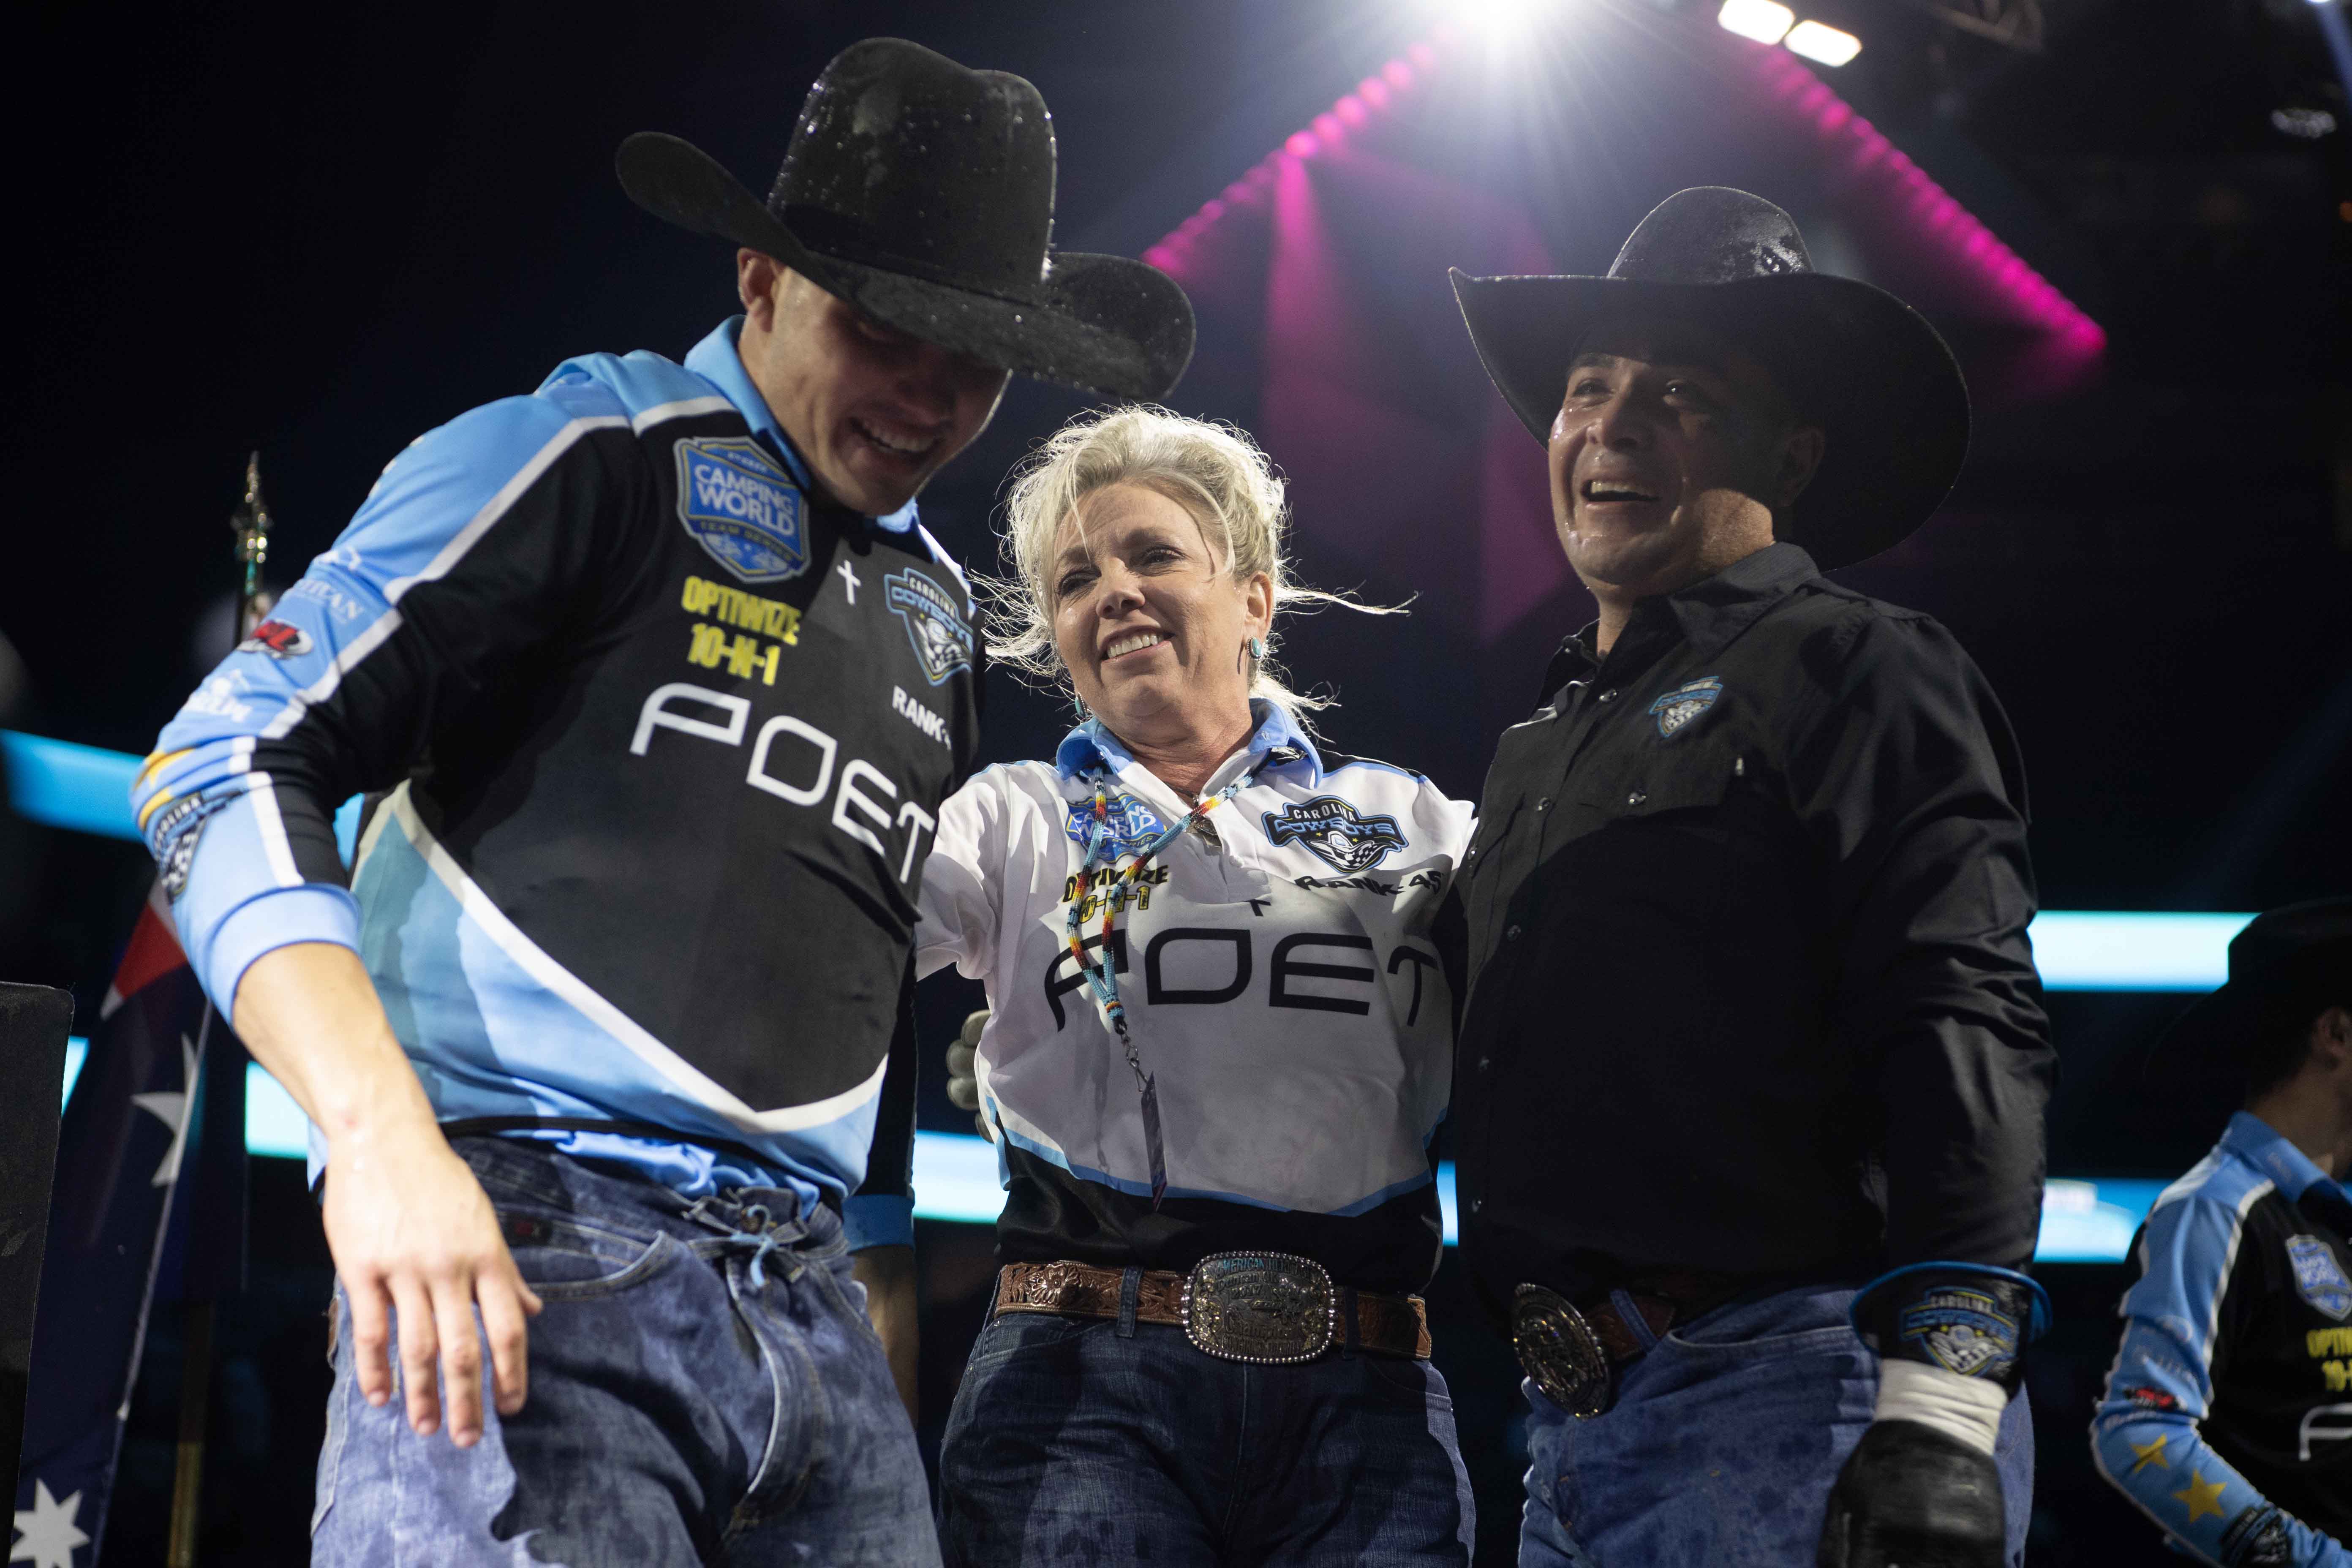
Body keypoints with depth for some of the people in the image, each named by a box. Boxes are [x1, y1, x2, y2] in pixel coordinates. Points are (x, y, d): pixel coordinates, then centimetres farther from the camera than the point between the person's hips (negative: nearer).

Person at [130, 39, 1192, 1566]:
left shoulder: (936, 616, 23)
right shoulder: (597, 458, 2)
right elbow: (236, 765, -6)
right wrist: (382, 1132, -19)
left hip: (809, 1297, 7)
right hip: (523, 1241, -6)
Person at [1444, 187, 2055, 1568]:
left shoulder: (1855, 671, -1)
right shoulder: (1543, 741, 23)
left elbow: (1966, 1041, -13)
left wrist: (1938, 1413, -23)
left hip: (1788, 1412, -7)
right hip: (1574, 1427, 7)